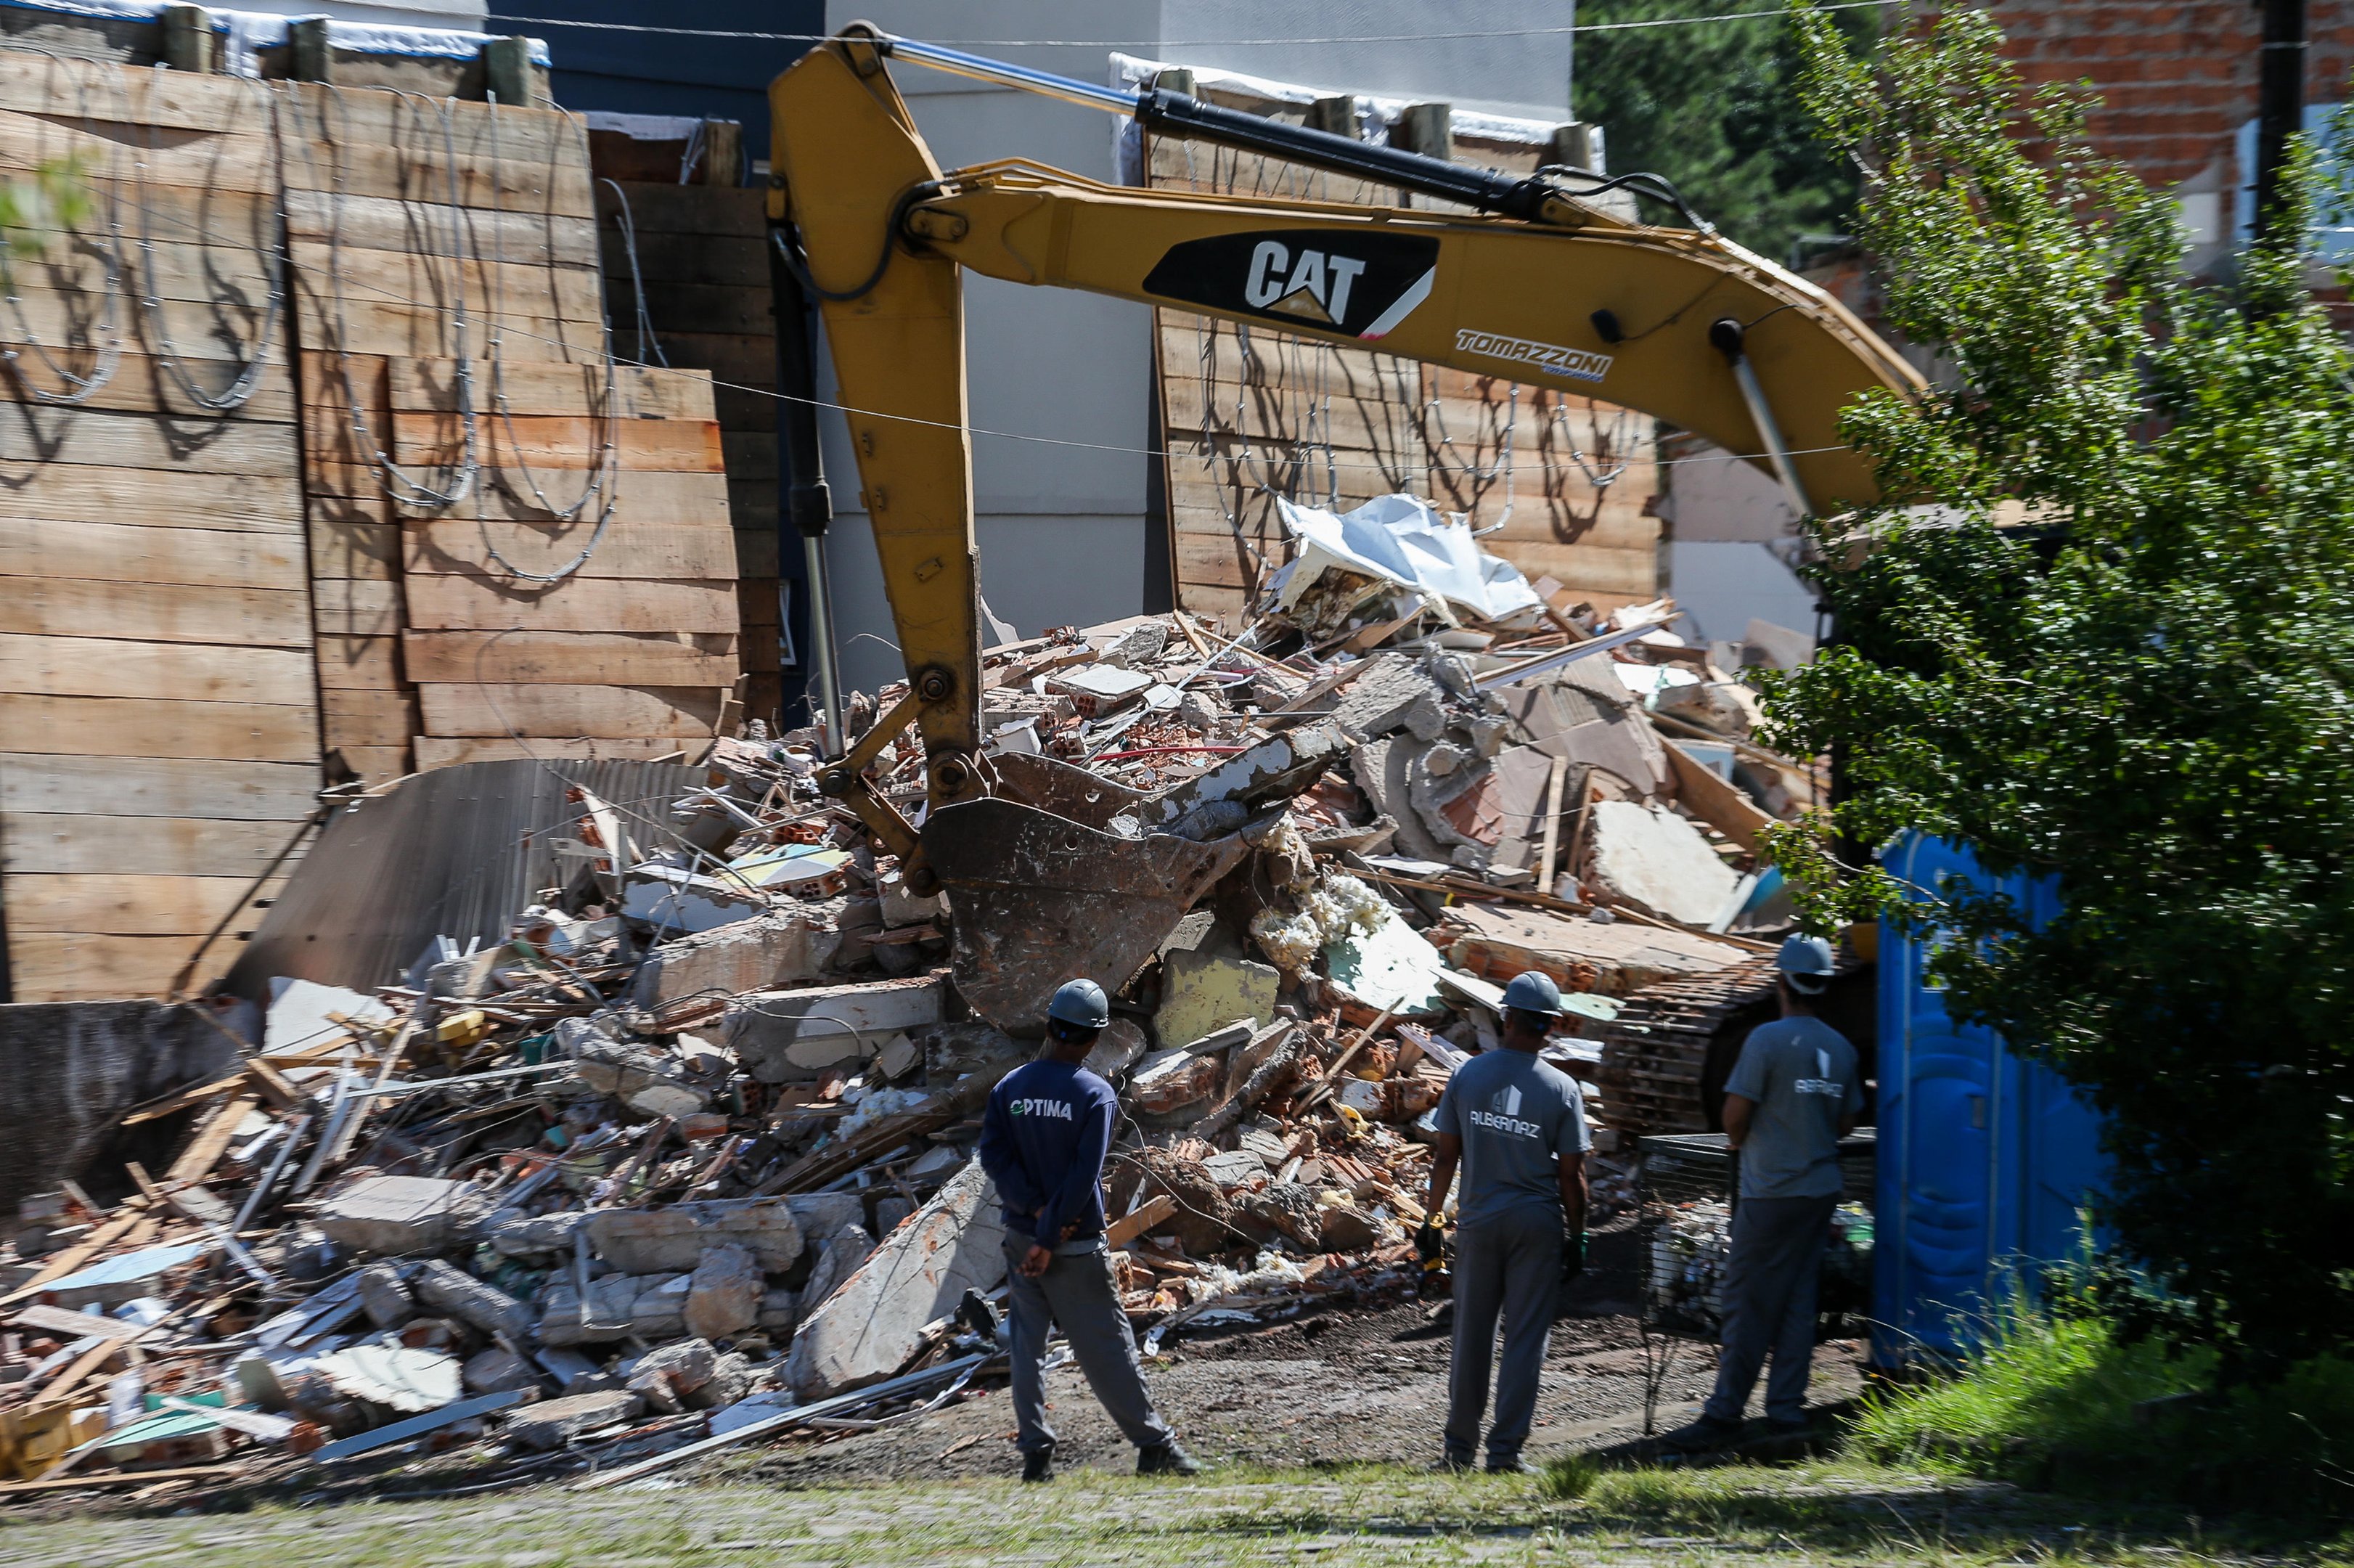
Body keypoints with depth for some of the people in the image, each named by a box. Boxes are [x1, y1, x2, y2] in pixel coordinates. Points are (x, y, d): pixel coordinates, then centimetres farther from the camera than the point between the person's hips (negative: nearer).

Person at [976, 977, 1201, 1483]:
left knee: (1027, 1343, 10)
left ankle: (1035, 1453, 6)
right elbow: (1083, 1176, -16)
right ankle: (1153, 1445, 6)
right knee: (1106, 1346, 1)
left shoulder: (1009, 1087, 3)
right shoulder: (1095, 1095, -10)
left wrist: (1038, 1211, -12)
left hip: (1021, 1236, 4)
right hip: (1077, 1247, -4)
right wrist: (1050, 1238, -14)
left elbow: (993, 1156, -6)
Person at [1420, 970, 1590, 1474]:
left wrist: (1431, 1219, 10)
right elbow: (1572, 1175, -5)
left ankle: (1460, 1446, 16)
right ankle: (1505, 1449, 0)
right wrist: (1577, 1238, 5)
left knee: (1471, 1336, 11)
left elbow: (1446, 1157, 1)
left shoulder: (1467, 1075, -2)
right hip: (1538, 1224, -2)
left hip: (1478, 1220, 2)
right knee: (1526, 1338, 2)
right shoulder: (1562, 1089, -7)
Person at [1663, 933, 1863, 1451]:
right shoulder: (1841, 1048, 6)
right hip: (1821, 1190, 6)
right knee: (1798, 1301, 10)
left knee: (1749, 1303, -4)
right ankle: (1787, 1410, 9)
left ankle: (1725, 1413, -3)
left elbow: (1735, 1114, -13)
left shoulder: (1768, 1039, -13)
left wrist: (1739, 1140, 8)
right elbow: (1846, 1124, 15)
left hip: (1770, 1192, -6)